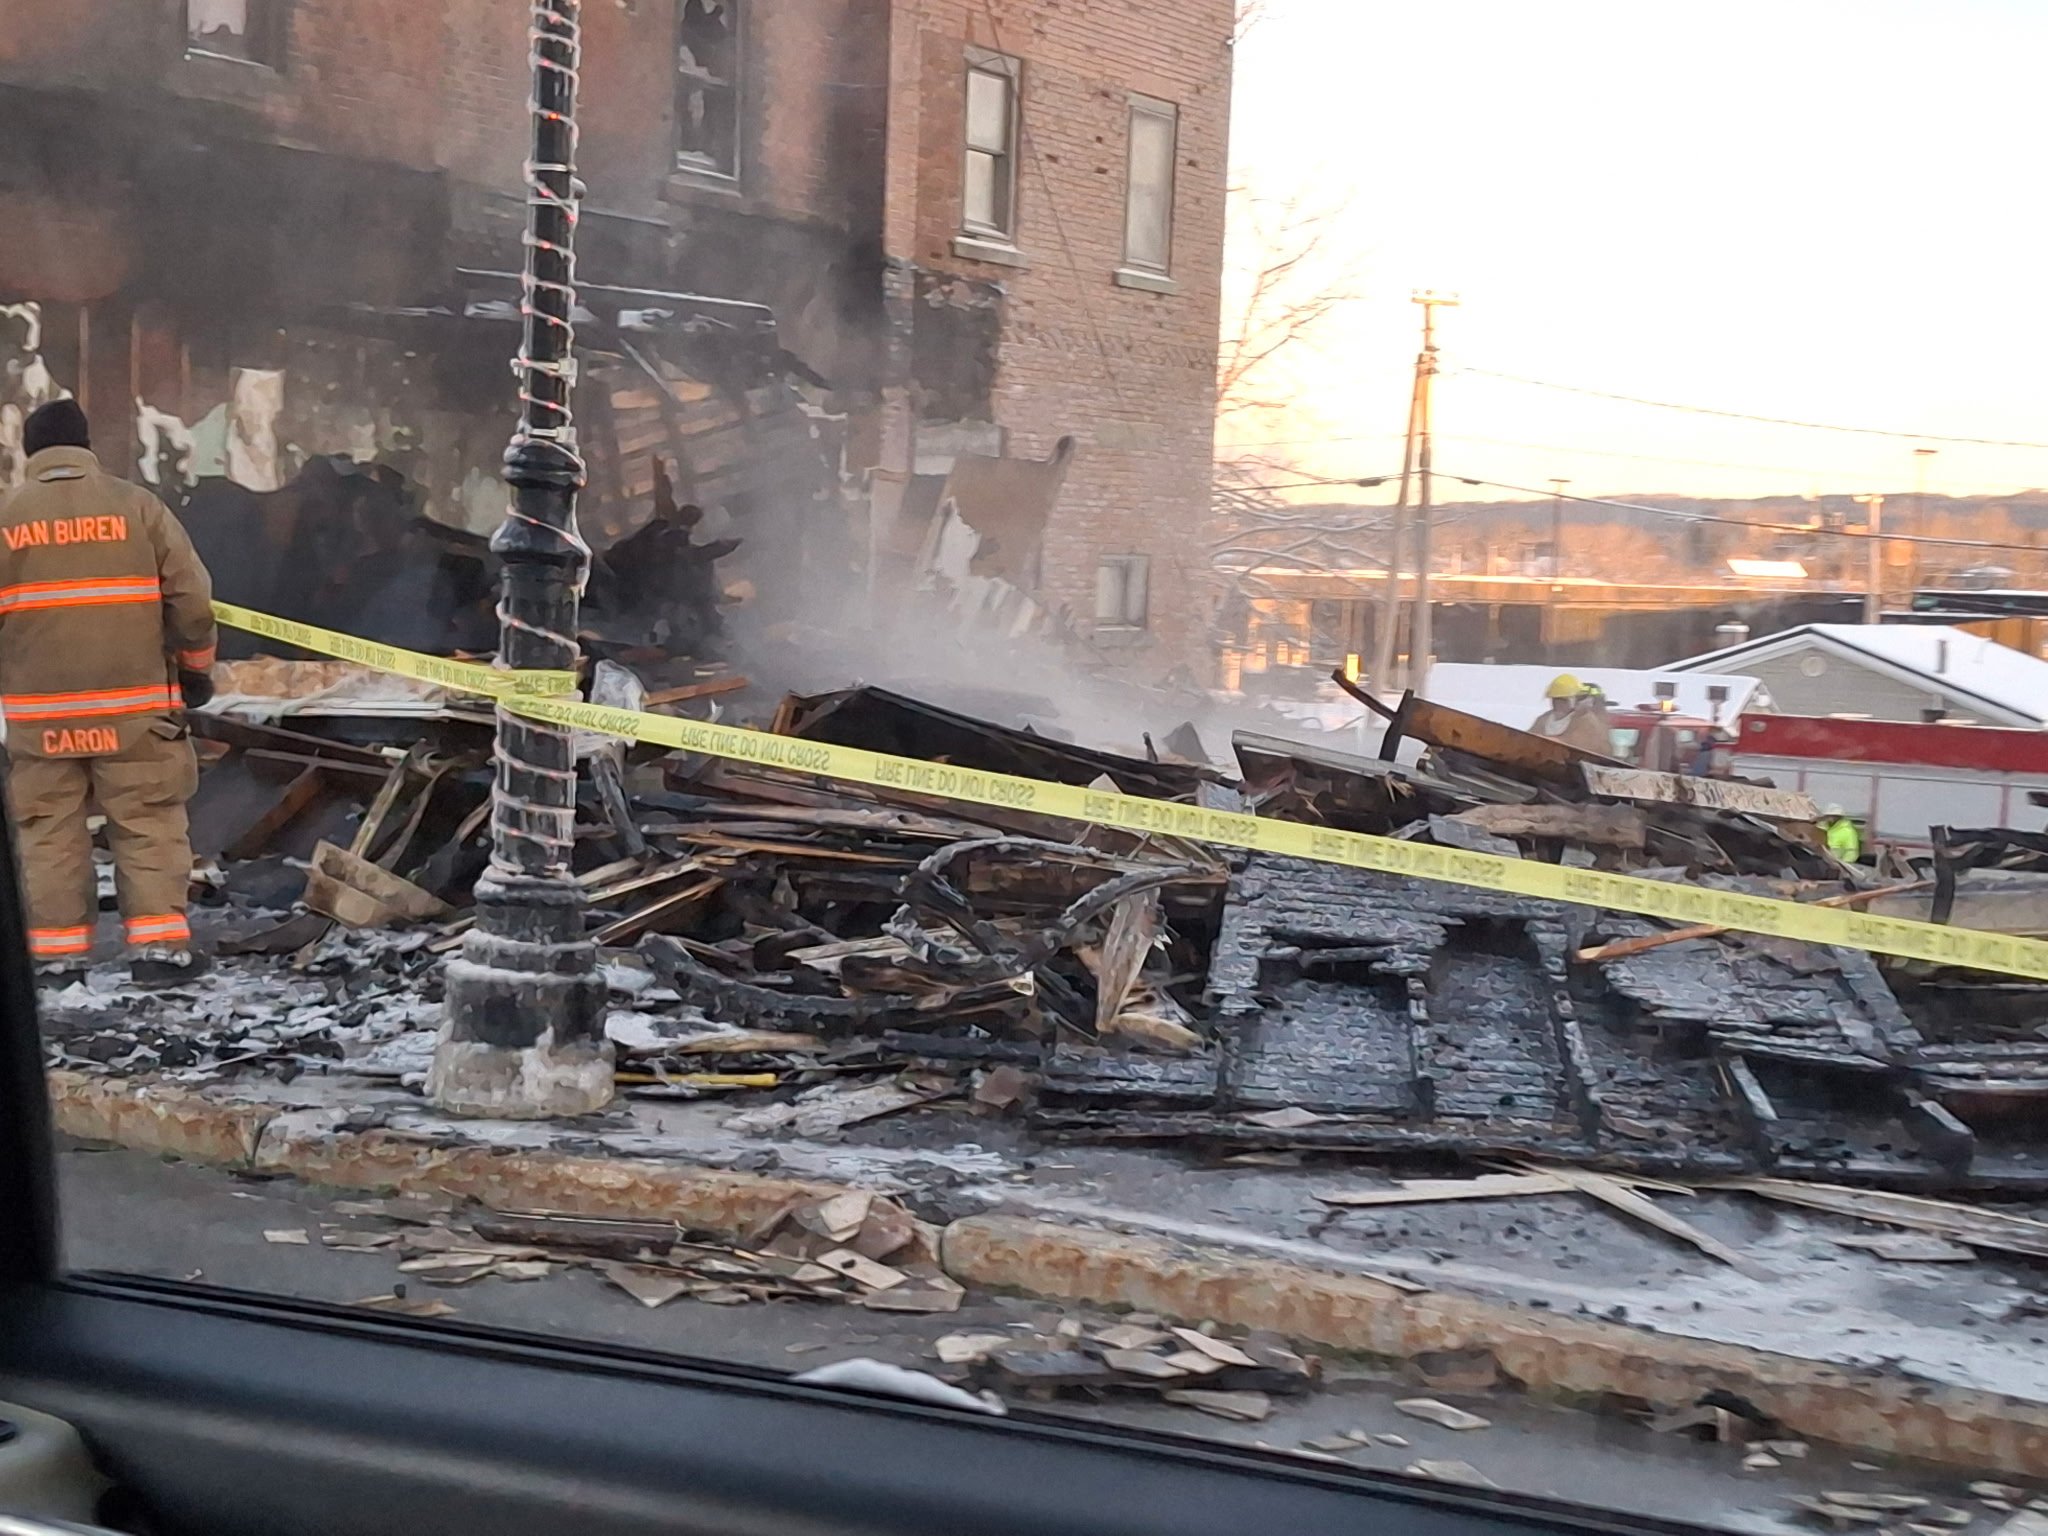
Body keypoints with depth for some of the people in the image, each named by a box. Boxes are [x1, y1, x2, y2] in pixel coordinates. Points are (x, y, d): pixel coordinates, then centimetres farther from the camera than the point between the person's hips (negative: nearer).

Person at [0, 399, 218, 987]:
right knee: (148, 821, 5)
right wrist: (195, 667, 11)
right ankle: (159, 943, -1)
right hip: (132, 702, -1)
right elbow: (191, 597, -2)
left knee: (49, 826, 10)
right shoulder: (136, 504, 0)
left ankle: (56, 949, 12)